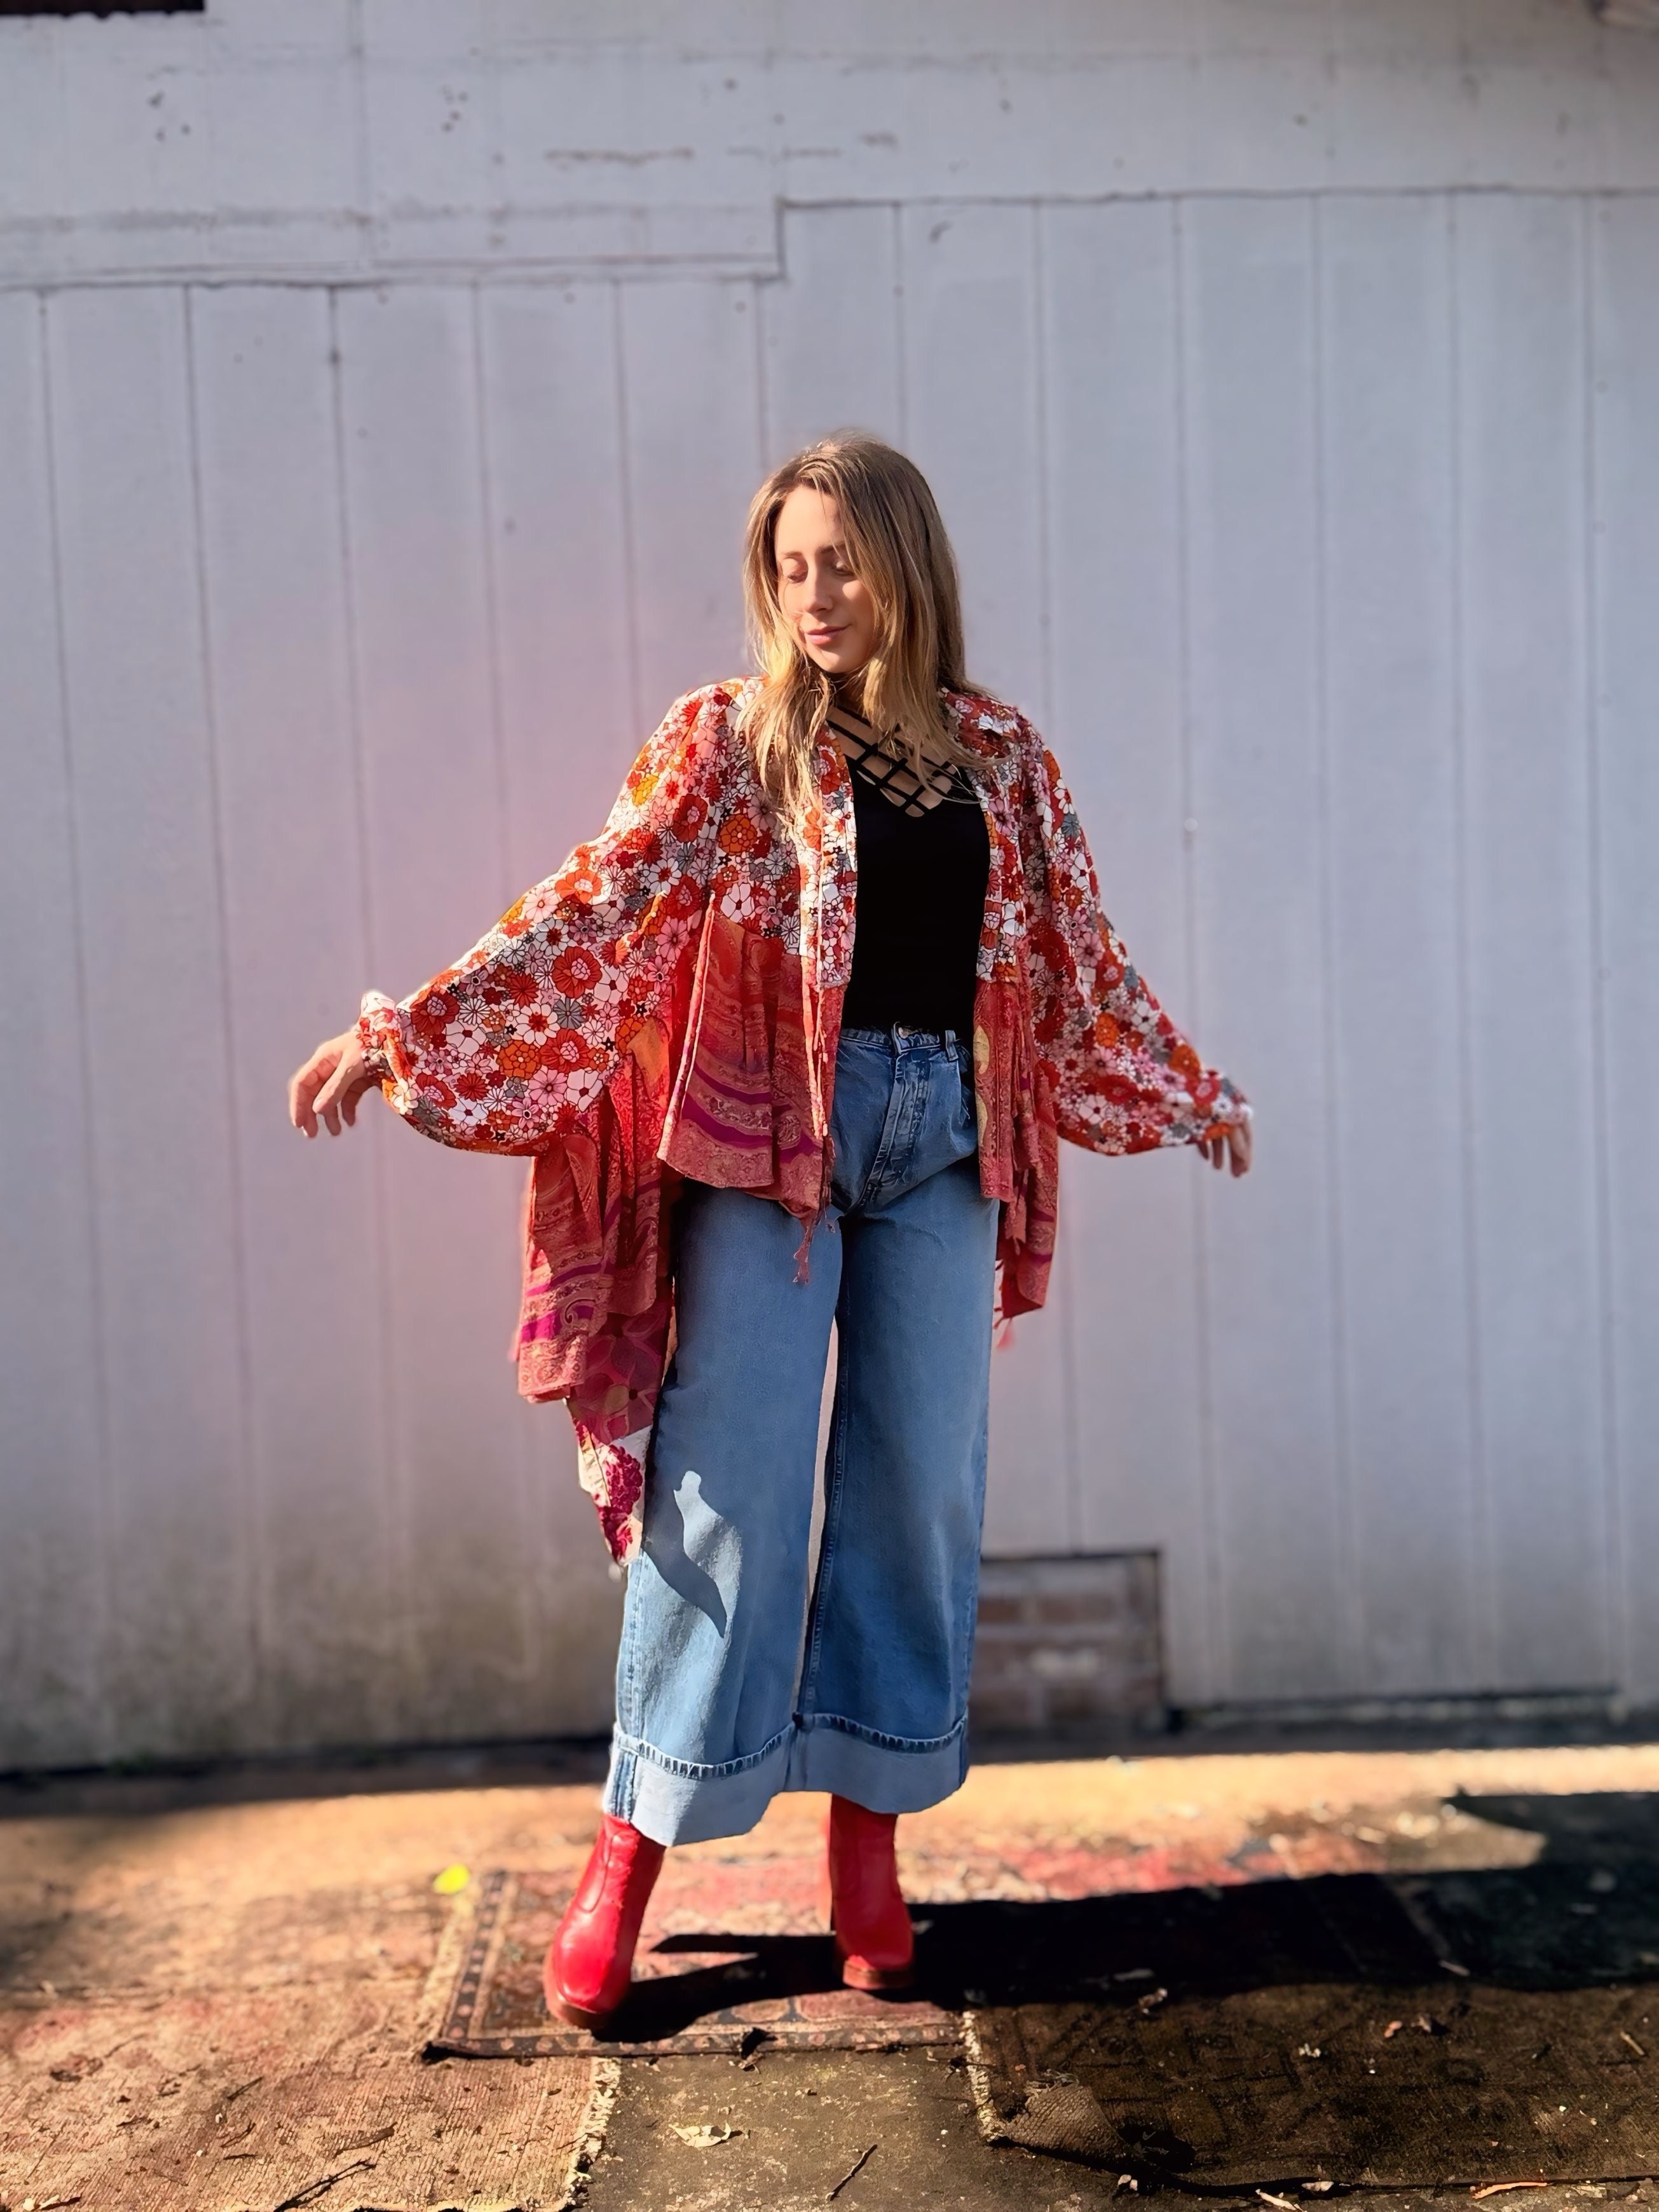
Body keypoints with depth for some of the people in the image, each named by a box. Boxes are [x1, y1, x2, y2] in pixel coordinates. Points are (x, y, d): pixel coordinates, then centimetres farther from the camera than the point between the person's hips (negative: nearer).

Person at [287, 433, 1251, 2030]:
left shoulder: (1000, 756, 9)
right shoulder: (729, 738, 0)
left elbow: (1079, 954, 20)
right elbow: (593, 905, -9)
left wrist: (1189, 1090, 29)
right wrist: (406, 1033, -19)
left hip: (943, 1138, 3)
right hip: (768, 1132, -3)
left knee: (921, 1479, 5)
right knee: (730, 1480, -4)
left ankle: (867, 1824, 19)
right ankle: (634, 1843, 9)